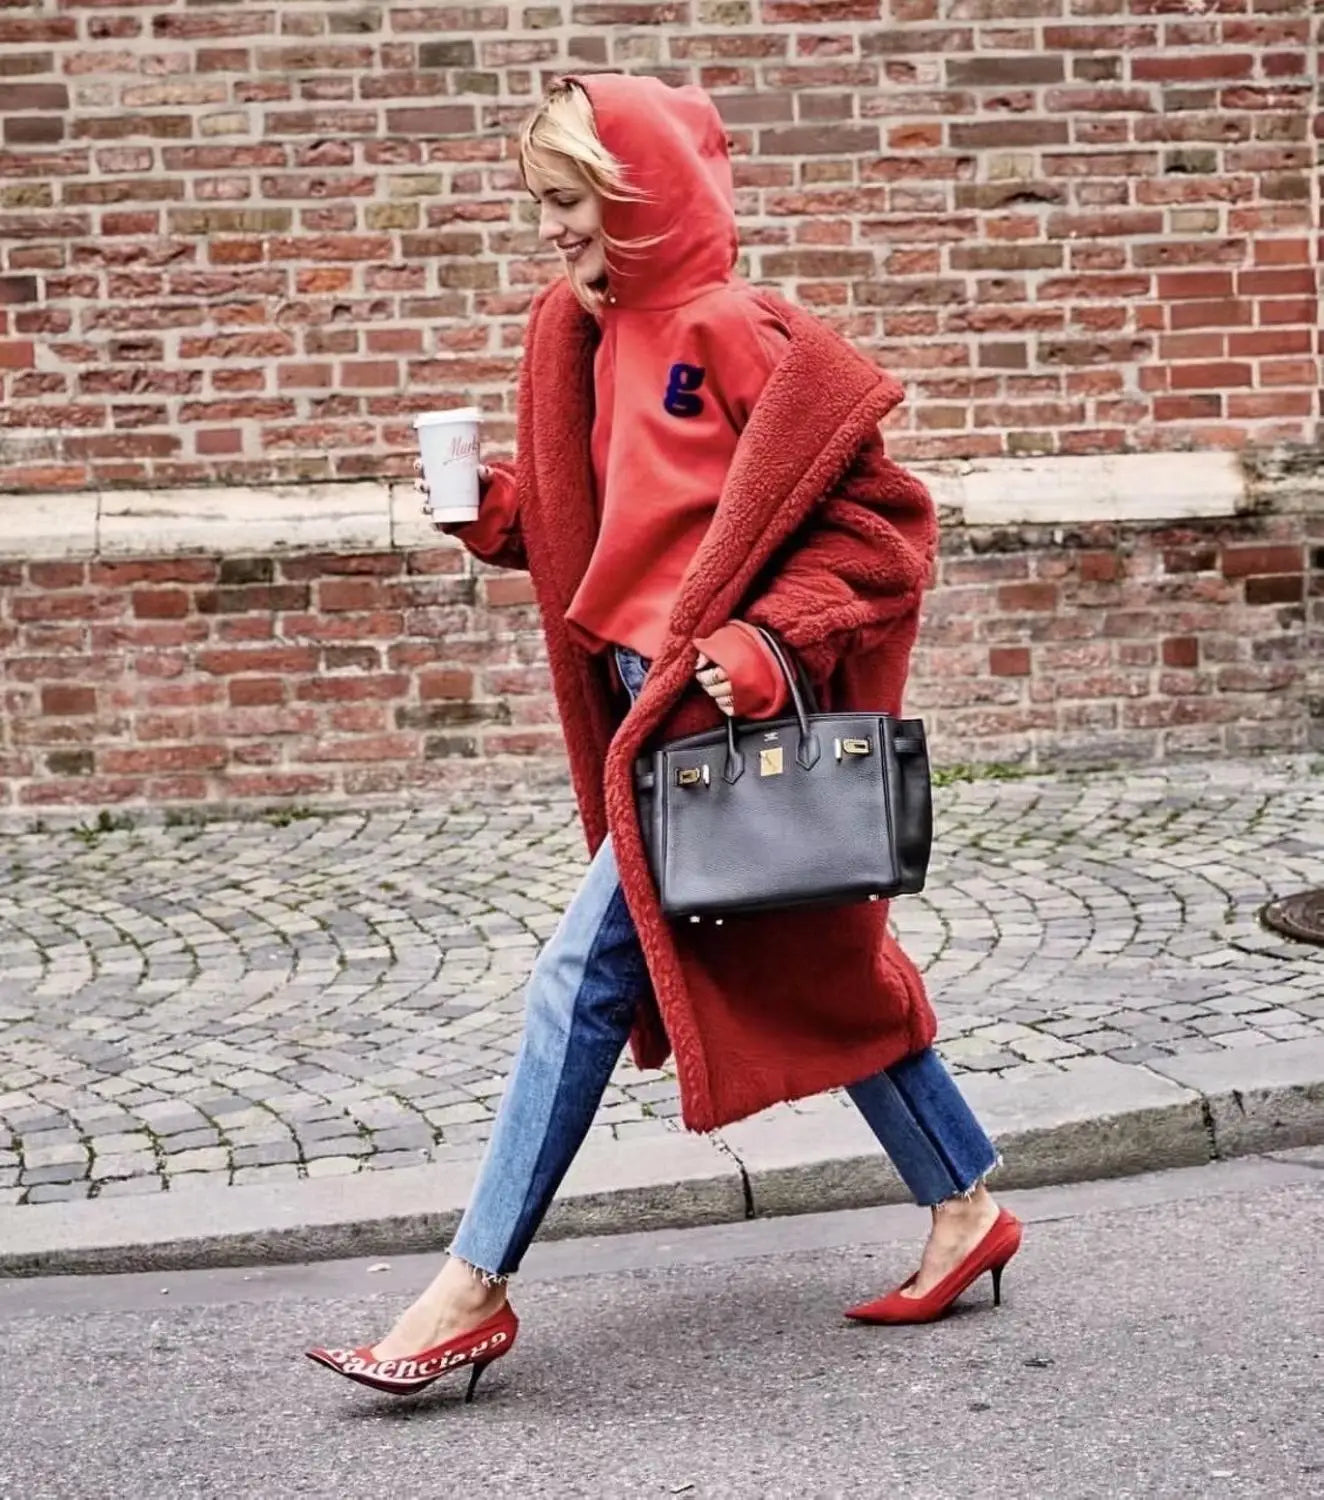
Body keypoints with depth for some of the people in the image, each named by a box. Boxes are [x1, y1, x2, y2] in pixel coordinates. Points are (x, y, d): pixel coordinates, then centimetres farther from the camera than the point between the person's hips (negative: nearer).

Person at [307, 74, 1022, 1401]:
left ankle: (474, 1289, 2)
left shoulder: (733, 333, -15)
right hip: (653, 709, 9)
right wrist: (500, 513, 2)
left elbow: (880, 514, -14)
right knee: (814, 971, 15)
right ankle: (963, 1210, 28)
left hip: (720, 716, -9)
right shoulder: (589, 331, 10)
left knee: (584, 974, -6)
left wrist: (771, 641, -23)